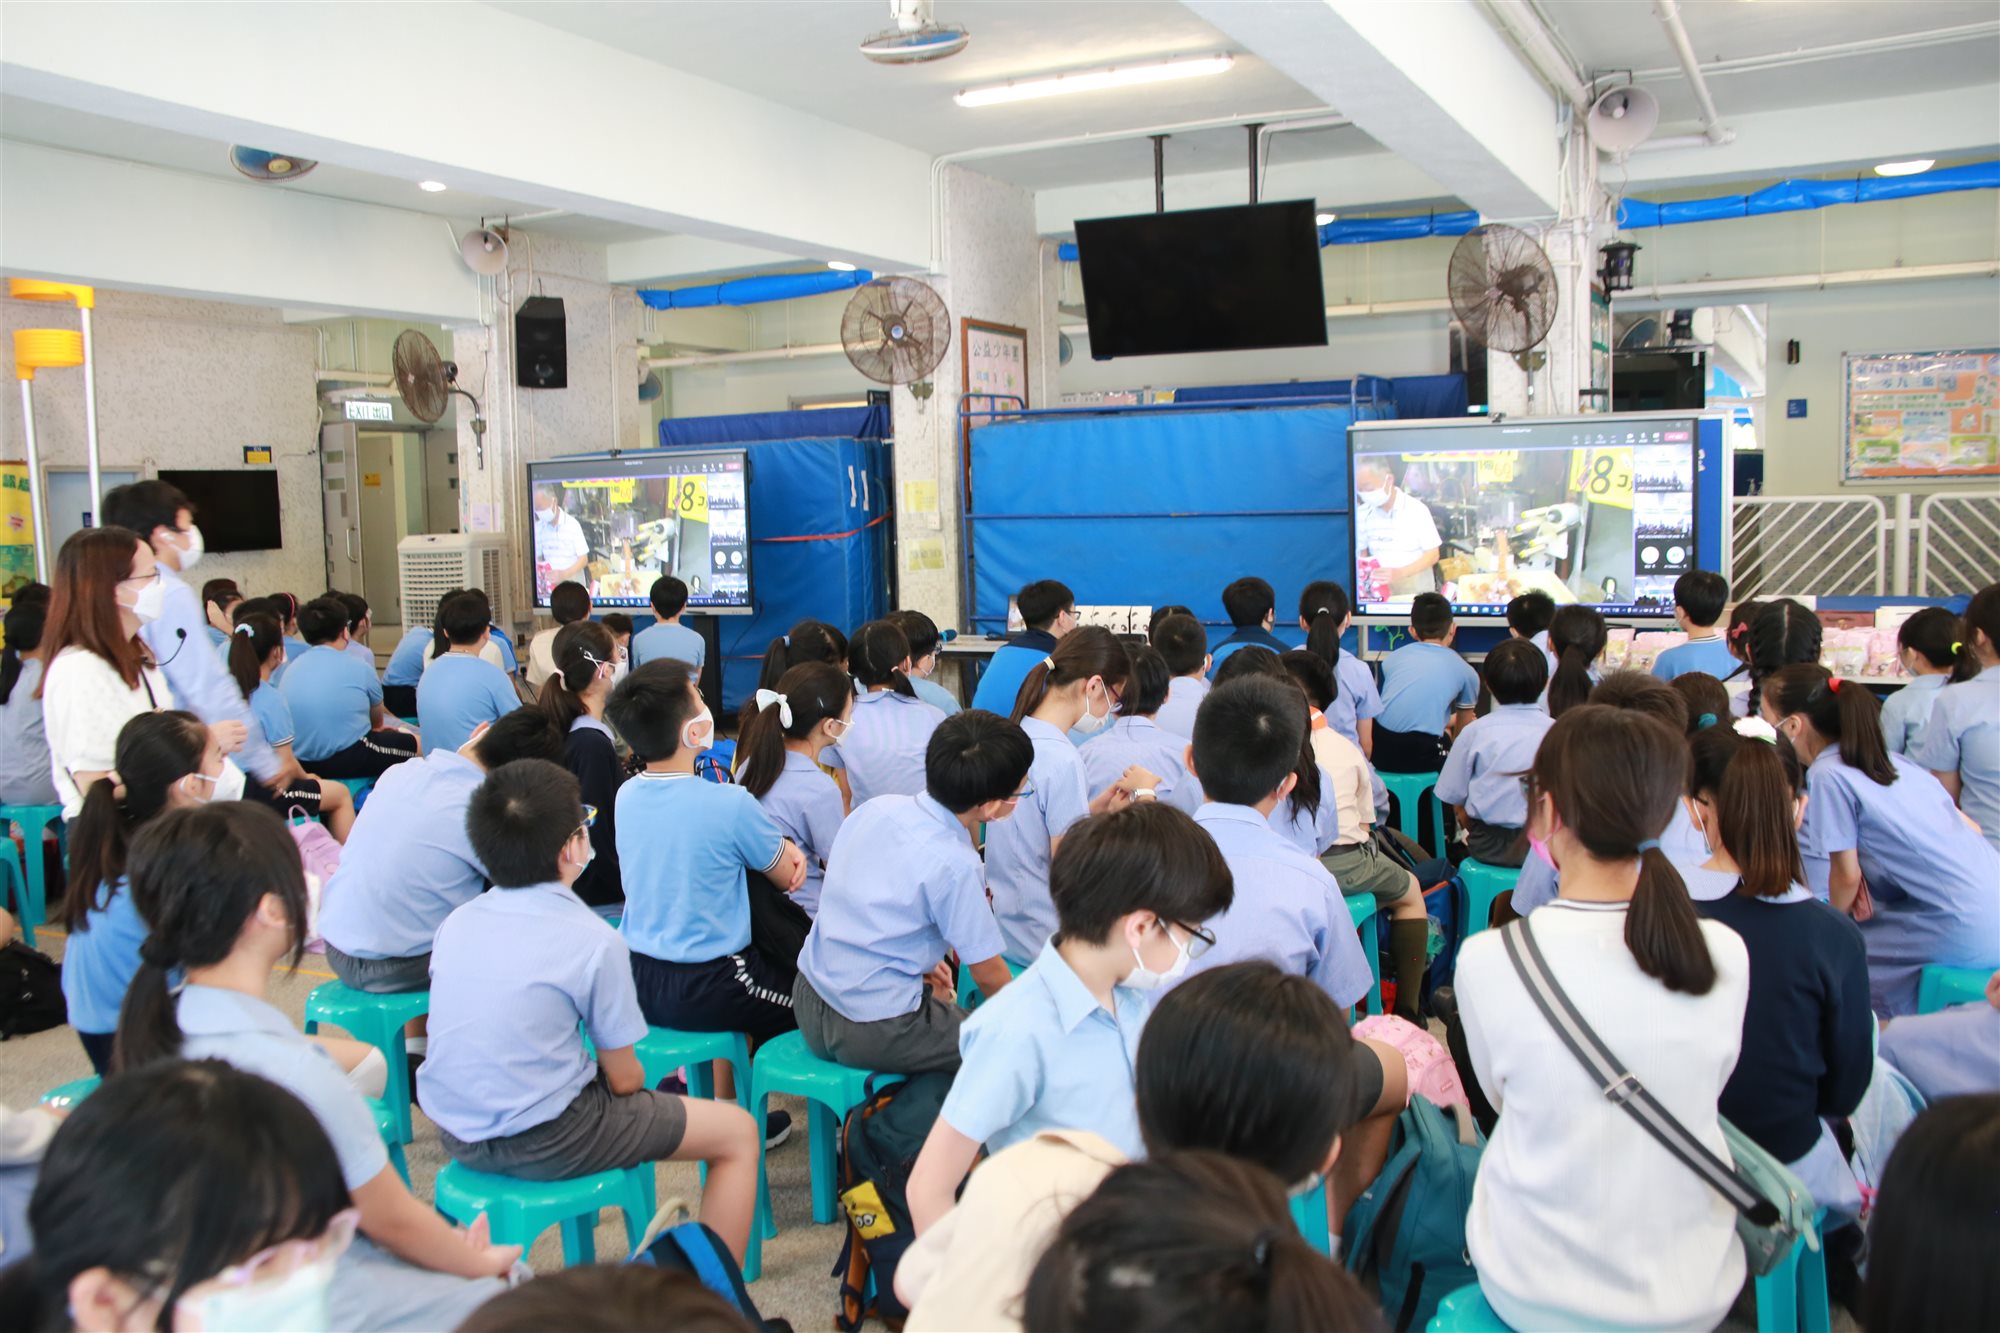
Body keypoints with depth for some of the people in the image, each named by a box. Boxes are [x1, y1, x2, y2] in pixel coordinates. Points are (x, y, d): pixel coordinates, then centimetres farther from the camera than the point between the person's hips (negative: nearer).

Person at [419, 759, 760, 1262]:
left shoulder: (456, 922, 1)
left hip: (454, 1133, 7)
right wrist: (631, 1078, 14)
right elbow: (624, 1079, -9)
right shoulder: (595, 941, -16)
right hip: (540, 1144, -7)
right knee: (739, 1132, 5)